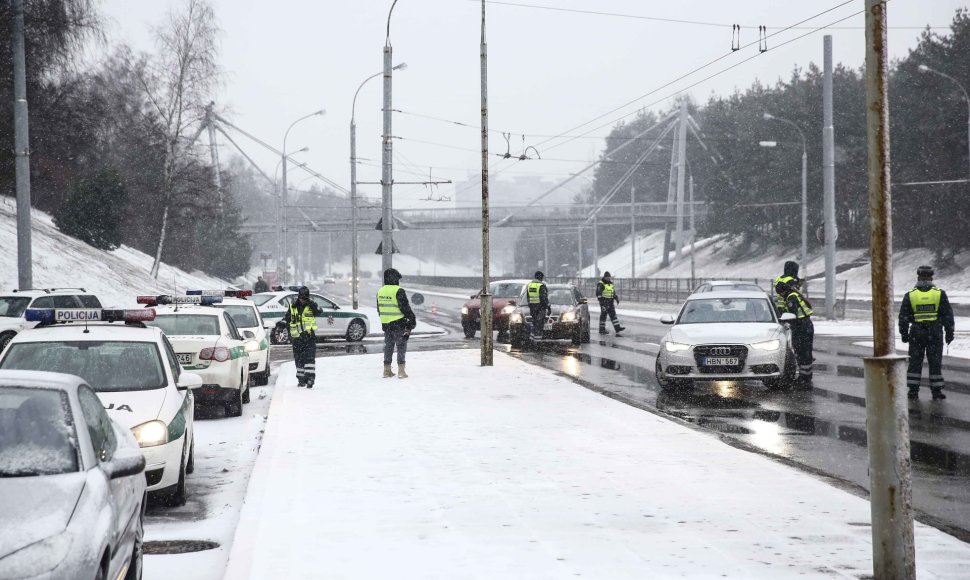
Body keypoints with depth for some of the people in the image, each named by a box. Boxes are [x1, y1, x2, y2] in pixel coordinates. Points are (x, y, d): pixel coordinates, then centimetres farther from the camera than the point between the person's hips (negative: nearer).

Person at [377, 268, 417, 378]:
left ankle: (387, 370, 17)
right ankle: (401, 370, -3)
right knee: (401, 347, 1)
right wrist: (412, 320, -4)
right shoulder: (398, 291, -15)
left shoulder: (380, 291, 7)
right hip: (399, 323, -6)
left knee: (388, 346, 14)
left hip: (385, 324, 6)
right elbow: (405, 308, -14)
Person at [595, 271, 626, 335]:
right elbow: (598, 293, -17)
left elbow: (614, 292, 24)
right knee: (603, 315, -2)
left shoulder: (611, 284, 15)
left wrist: (616, 298, 12)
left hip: (610, 303, 7)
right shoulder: (601, 284, -10)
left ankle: (617, 328, -3)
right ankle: (602, 329, 5)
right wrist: (601, 301, -23)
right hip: (604, 302, -7)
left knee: (613, 315, 2)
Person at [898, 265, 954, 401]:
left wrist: (904, 333, 9)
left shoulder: (910, 295, -2)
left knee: (915, 363, 8)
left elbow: (903, 317, 0)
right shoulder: (940, 294, -4)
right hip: (935, 334, 0)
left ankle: (913, 391, 7)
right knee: (935, 363, 6)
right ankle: (937, 392, 7)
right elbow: (948, 315, -2)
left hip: (916, 334, 0)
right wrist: (949, 332, 6)